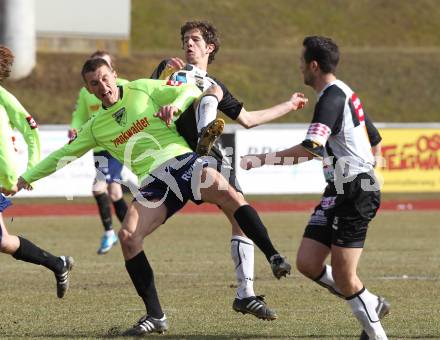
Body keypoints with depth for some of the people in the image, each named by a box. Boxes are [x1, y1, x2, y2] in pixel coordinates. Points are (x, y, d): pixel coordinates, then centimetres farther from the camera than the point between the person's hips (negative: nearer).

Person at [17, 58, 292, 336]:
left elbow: (192, 91, 7)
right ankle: (155, 317, -13)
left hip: (182, 160, -3)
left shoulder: (142, 89, 9)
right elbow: (64, 154, 29)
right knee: (128, 237, -20)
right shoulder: (96, 127, 18)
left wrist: (176, 104, -13)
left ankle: (274, 257, -27)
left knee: (227, 193, -32)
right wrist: (28, 177, 29)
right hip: (153, 182, 3)